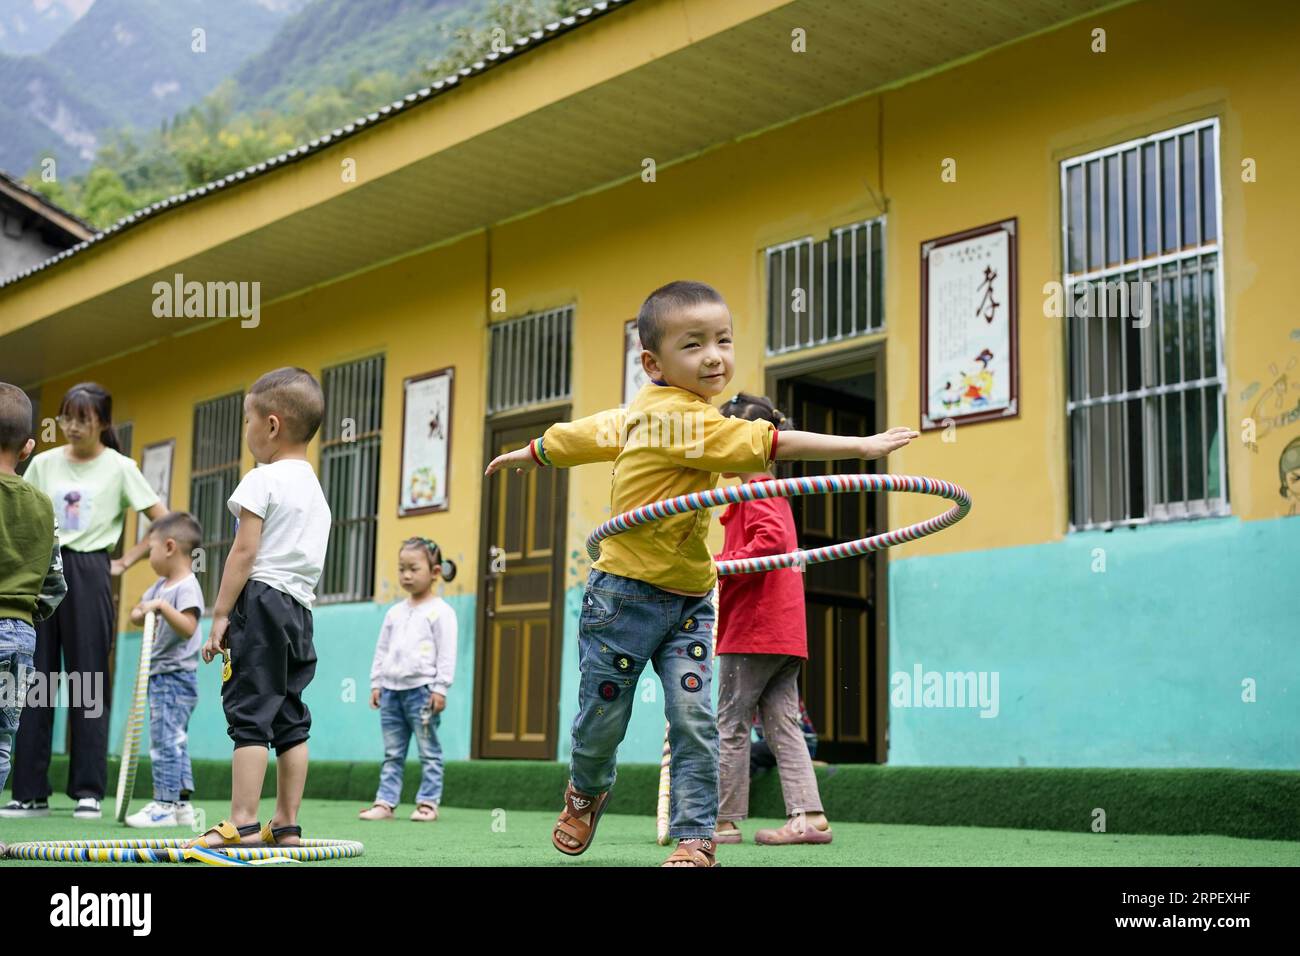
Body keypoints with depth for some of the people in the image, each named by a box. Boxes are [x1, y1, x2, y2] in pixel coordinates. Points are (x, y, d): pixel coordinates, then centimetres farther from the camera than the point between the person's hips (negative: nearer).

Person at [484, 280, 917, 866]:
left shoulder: (639, 413, 6)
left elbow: (584, 432, 19)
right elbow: (767, 444, -30)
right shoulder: (686, 418, -21)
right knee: (603, 719, 9)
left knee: (694, 717, -6)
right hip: (626, 594, -7)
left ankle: (695, 839, -1)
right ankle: (586, 793, 38)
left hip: (688, 601, 8)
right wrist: (863, 446, -31)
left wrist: (531, 454, 37)